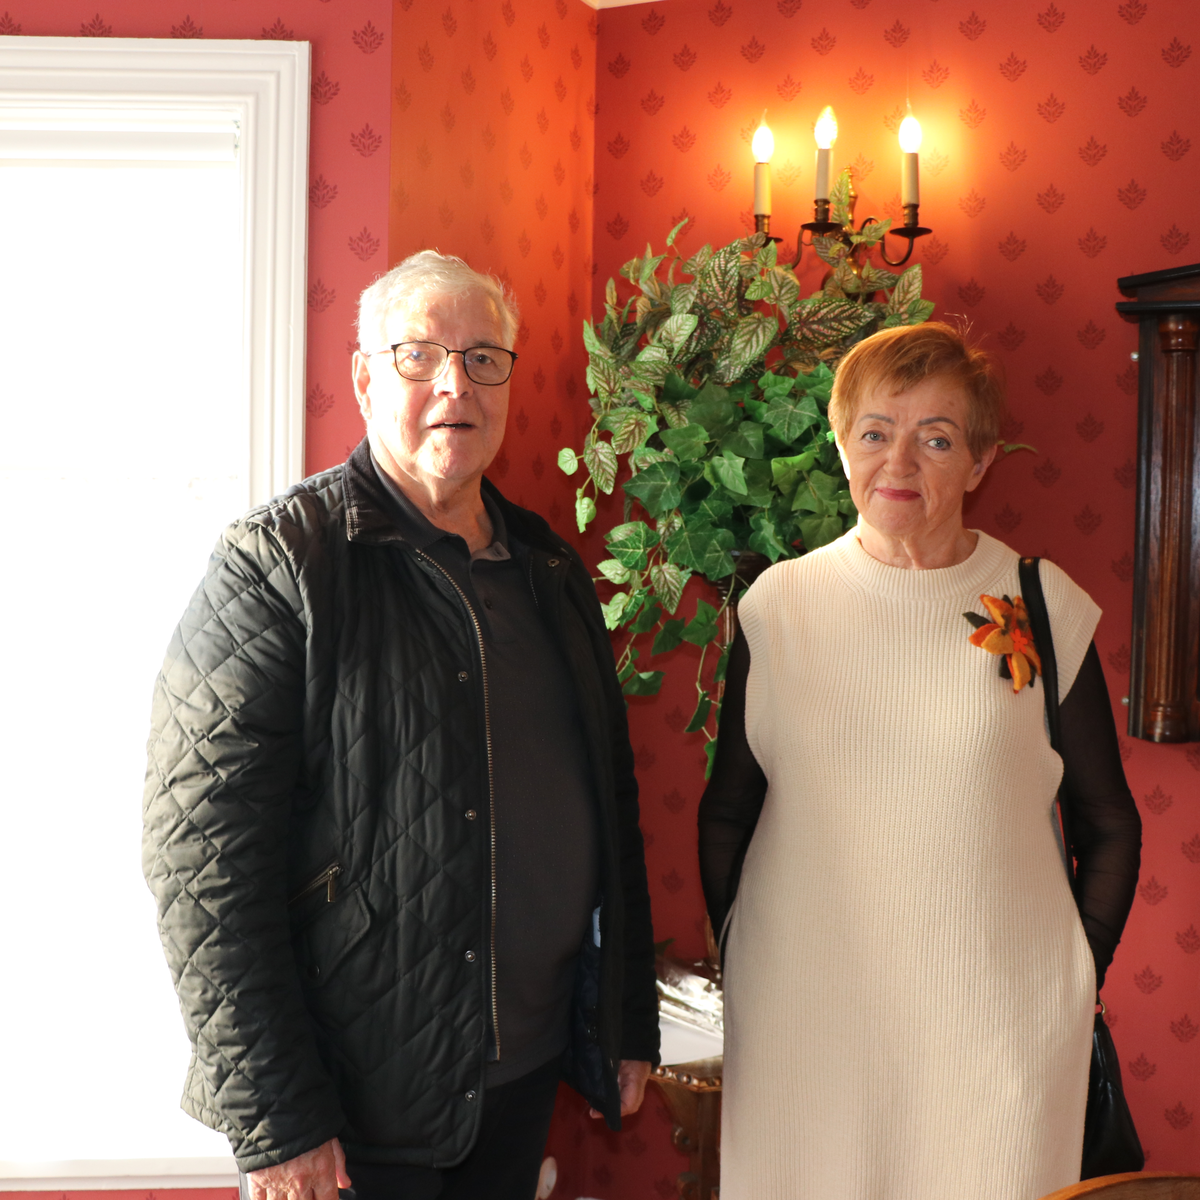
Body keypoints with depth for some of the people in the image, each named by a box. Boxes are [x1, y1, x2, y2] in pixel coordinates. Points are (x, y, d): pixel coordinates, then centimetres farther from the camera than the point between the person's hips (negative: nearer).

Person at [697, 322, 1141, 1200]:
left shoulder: (1046, 608, -3)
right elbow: (727, 813, 8)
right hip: (798, 1019, 1)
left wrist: (1080, 978, 1)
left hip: (996, 1020, -1)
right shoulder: (780, 602, -1)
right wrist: (735, 960, 5)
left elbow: (1109, 827, 5)